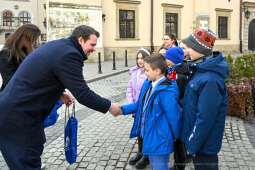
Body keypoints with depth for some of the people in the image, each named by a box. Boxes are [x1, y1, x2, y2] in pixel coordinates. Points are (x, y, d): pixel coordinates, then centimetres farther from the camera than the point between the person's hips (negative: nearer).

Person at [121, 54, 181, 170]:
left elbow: (174, 116, -20)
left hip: (159, 140, -8)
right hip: (148, 135, 8)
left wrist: (174, 136, -7)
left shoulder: (166, 92, -27)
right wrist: (123, 109, 1)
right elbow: (141, 104, 11)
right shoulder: (148, 84, 0)